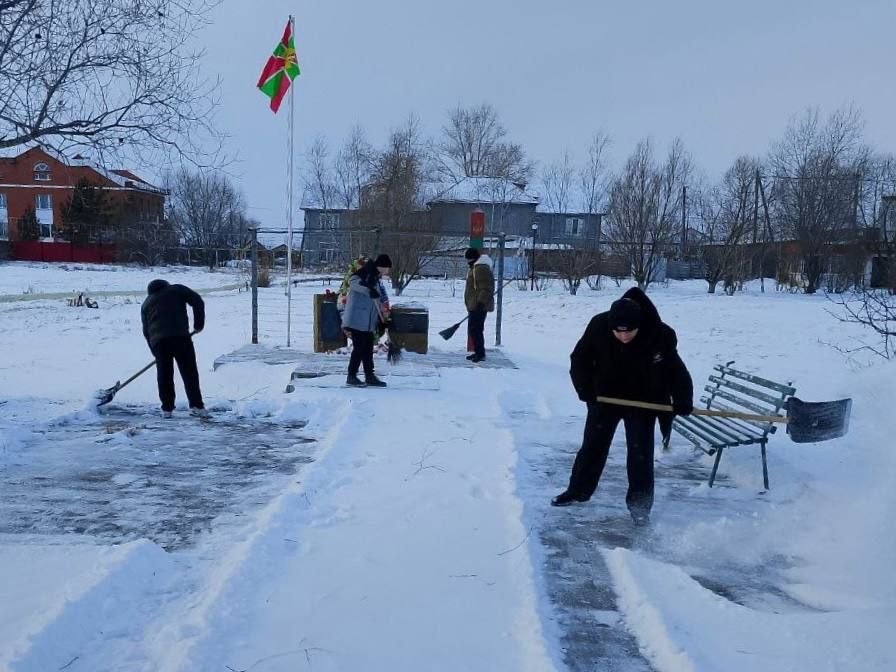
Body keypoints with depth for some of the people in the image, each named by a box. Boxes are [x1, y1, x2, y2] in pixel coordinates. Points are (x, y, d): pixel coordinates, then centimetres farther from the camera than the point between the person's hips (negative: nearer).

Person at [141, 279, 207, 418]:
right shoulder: (177, 289, 20)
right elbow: (198, 302, 6)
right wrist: (199, 324, 13)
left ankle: (167, 409, 10)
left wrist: (155, 352, 26)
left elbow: (146, 331, 23)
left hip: (158, 340, 3)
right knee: (189, 372, 0)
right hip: (180, 336, -2)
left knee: (164, 375, 10)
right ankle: (196, 406, -6)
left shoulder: (146, 303, 27)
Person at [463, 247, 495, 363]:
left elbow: (486, 288, -23)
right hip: (475, 306, 11)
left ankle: (480, 353, -7)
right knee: (473, 329, 15)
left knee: (475, 329, -11)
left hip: (479, 307, -11)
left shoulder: (481, 269, -16)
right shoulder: (475, 268, 20)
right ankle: (478, 352, 23)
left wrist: (481, 302, -26)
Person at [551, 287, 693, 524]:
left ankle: (639, 504, 13)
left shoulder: (660, 336, -28)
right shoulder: (598, 326, -23)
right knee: (592, 446, 11)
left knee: (640, 453, 0)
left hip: (642, 402, -2)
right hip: (605, 397, 2)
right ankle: (578, 490, 28)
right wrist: (586, 390, -17)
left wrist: (682, 399, -25)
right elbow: (579, 360, -10)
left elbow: (675, 369, -16)